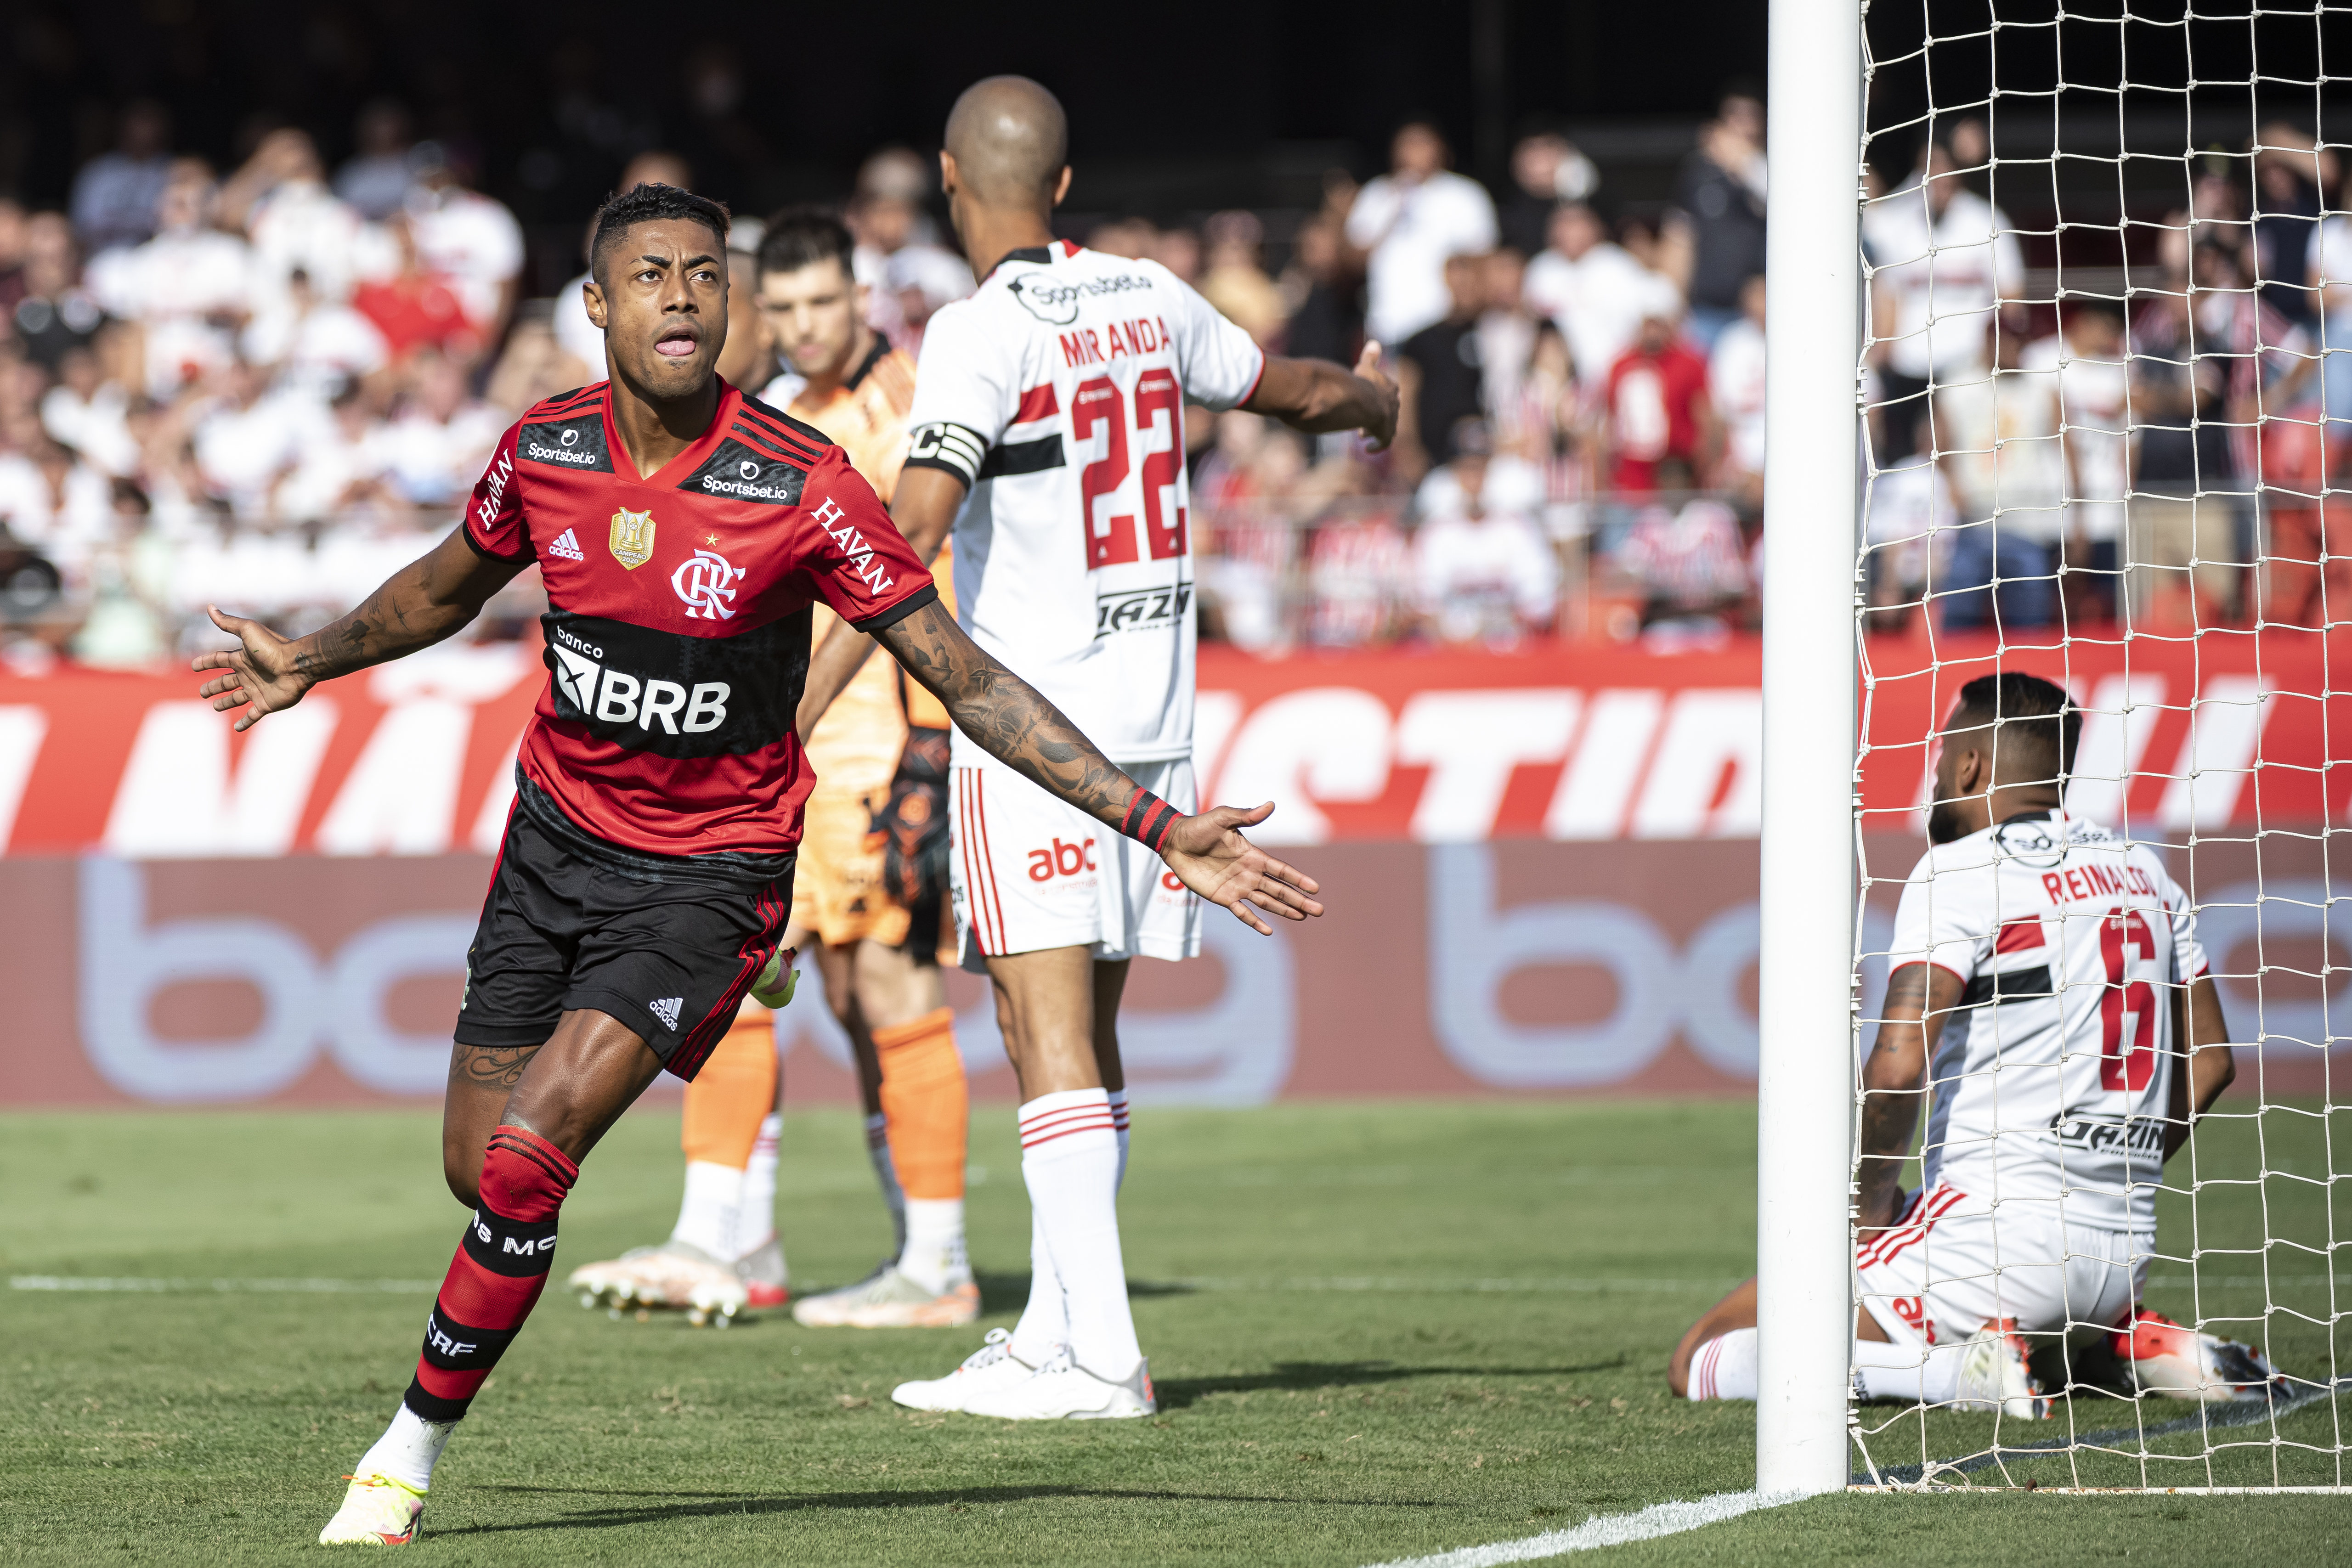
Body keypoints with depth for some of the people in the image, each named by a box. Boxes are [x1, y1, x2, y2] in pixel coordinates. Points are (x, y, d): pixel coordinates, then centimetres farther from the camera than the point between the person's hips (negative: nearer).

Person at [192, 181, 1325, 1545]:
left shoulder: (802, 485, -19)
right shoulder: (544, 451, -6)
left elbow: (968, 679, -15)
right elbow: (448, 590, 19)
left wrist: (1158, 827, -19)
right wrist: (312, 662, 19)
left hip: (712, 870, -4)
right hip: (558, 831, 4)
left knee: (526, 1163, -18)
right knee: (478, 1171, 8)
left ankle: (414, 1450, 1)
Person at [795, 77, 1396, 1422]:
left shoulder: (982, 335, -12)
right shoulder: (1149, 300, 9)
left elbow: (916, 528, -23)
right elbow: (1293, 390, 26)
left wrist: (810, 698, -26)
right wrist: (1373, 400, 50)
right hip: (1154, 712, 7)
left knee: (1052, 1033, -10)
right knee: (1081, 1030, 14)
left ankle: (1101, 1353, -17)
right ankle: (1055, 1330, 17)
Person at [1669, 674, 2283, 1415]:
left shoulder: (1960, 871, -8)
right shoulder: (2143, 870, 15)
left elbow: (1900, 1065, -19)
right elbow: (2210, 1062, 20)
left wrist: (1872, 1201, -5)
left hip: (1992, 1234, -8)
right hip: (2125, 1252, 8)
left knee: (1701, 1363, -3)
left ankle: (1960, 1366, -18)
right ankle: (2131, 1344, 10)